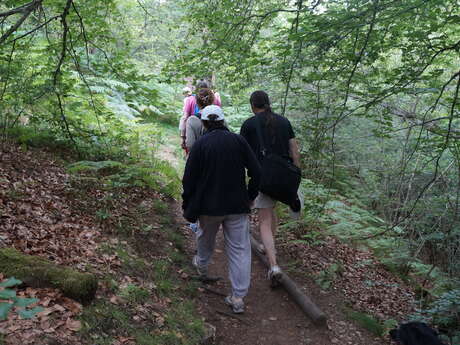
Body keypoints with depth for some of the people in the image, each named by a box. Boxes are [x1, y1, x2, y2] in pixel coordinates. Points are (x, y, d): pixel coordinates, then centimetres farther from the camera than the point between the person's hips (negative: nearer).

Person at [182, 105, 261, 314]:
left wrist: (187, 206, 5)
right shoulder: (238, 140, -3)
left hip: (209, 205, 0)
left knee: (206, 238, 26)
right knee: (239, 249, 5)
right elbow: (256, 172, -4)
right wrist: (250, 196, 9)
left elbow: (189, 179, -7)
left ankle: (201, 266, 54)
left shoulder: (200, 144, -8)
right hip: (237, 206, 1)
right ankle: (238, 298, 5)